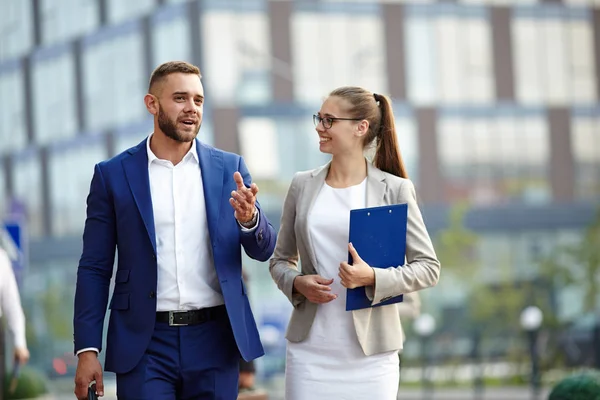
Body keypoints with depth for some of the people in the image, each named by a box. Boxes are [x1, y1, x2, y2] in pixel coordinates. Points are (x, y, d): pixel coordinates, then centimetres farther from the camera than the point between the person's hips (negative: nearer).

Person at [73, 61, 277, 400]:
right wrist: (87, 349, -4)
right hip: (146, 343, -1)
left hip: (214, 340, 2)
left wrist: (249, 218, -18)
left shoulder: (229, 168, 6)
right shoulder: (113, 175, 2)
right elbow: (95, 269, 3)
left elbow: (264, 250, 5)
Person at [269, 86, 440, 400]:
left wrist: (373, 278, -16)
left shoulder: (394, 190, -1)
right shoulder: (303, 185, 8)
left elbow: (428, 267, -1)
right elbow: (280, 260, 16)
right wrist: (297, 283, -6)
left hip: (371, 351, -2)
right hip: (309, 348, 2)